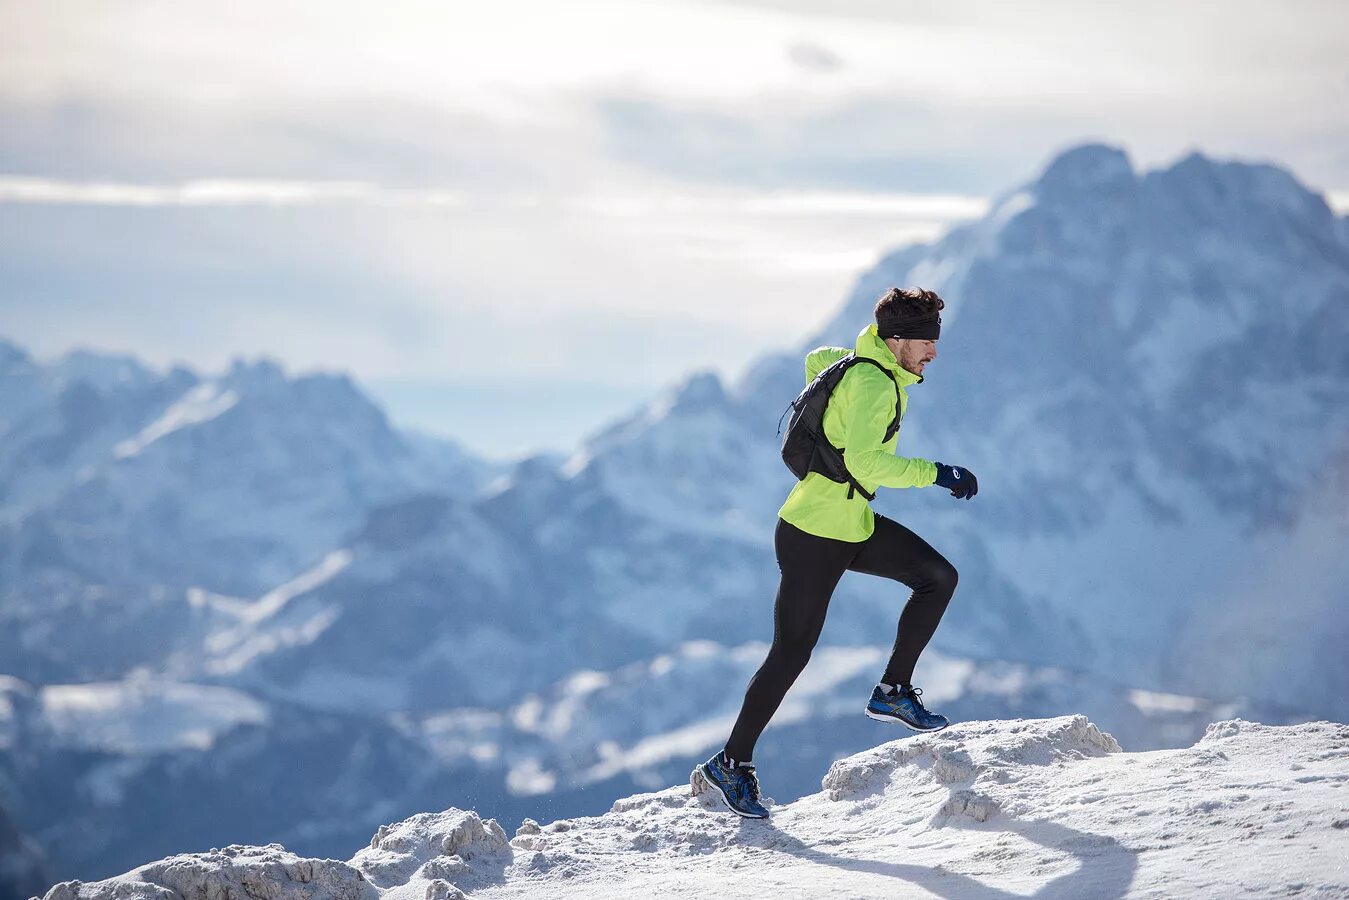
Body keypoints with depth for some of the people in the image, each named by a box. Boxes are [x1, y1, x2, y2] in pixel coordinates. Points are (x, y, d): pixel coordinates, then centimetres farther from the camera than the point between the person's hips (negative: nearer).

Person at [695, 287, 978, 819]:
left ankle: (893, 691, 10)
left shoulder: (878, 368, 6)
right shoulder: (873, 384, -23)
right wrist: (935, 474, -33)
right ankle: (730, 763, 8)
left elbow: (818, 360, 25)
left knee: (938, 577, 3)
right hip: (814, 536, -10)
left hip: (853, 524, 10)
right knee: (791, 654, -3)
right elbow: (863, 460, -35)